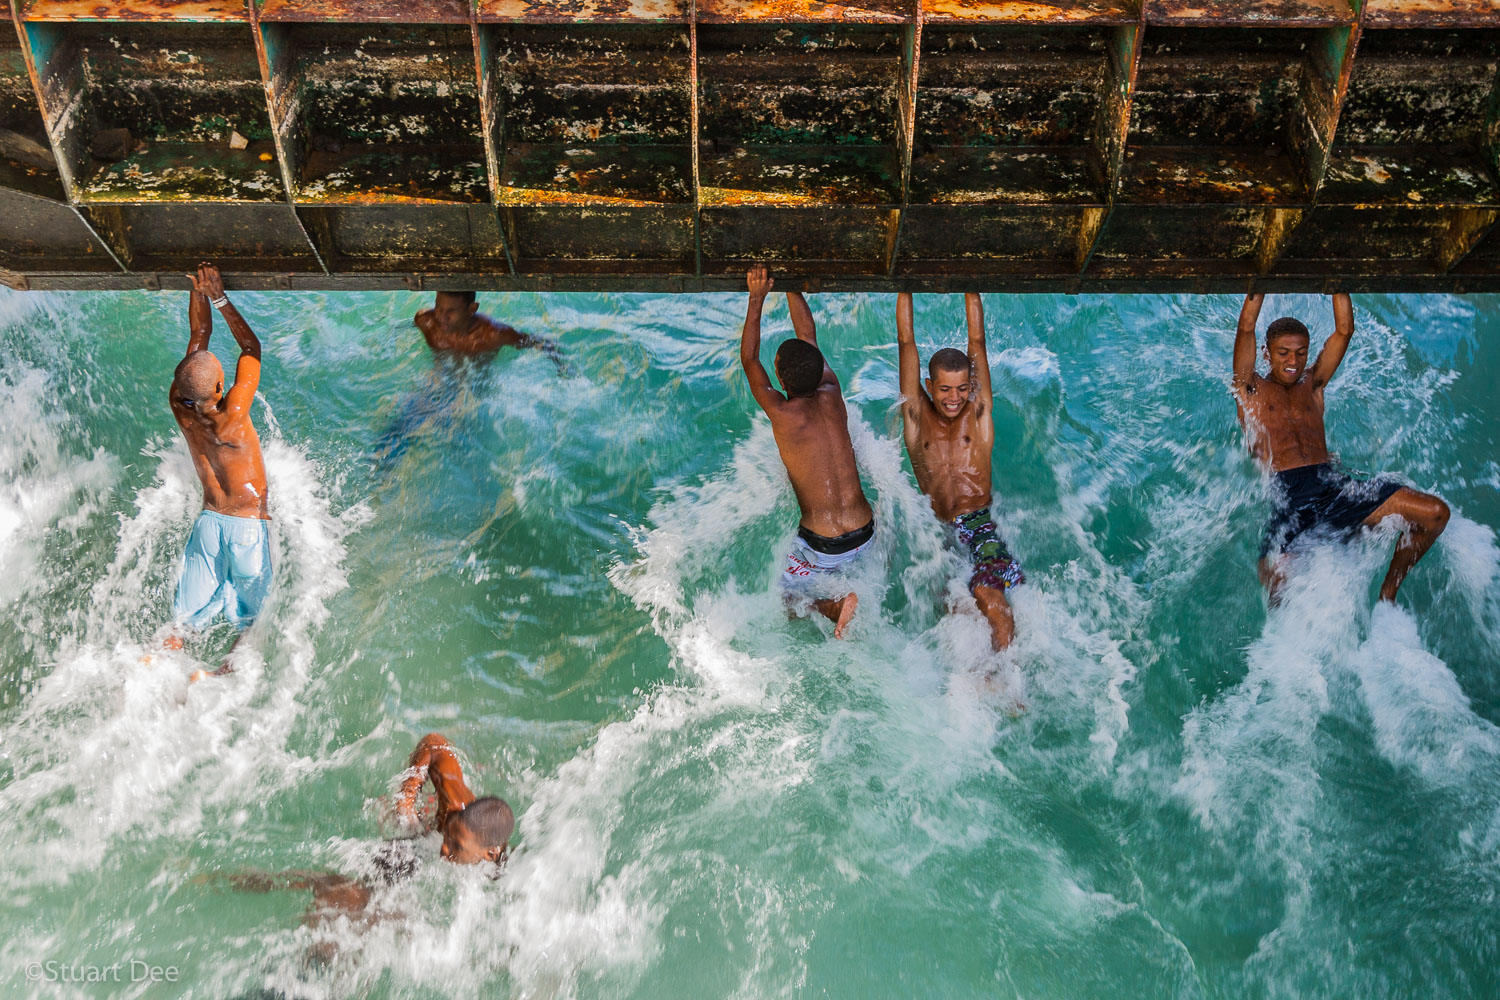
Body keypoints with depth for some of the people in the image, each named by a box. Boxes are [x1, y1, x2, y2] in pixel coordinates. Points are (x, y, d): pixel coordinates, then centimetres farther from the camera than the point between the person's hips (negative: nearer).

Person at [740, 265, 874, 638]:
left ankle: (834, 606, -8)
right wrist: (791, 286, 19)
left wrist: (757, 299, 3)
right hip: (866, 536, 6)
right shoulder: (831, 395, 0)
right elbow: (809, 337, 15)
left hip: (824, 549, -6)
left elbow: (749, 361, 1)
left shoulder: (783, 414, -14)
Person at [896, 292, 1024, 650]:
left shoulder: (978, 412, 6)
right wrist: (906, 290, 5)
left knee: (987, 594, -25)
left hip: (979, 526, -1)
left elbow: (977, 340, 3)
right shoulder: (917, 415, 6)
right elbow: (906, 341, 5)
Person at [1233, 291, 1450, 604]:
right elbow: (1246, 328, 4)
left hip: (1333, 484, 5)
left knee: (1435, 513, -11)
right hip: (1286, 494, -5)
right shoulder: (1251, 390, 14)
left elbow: (1344, 330, 19)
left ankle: (1388, 589, 8)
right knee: (1275, 585, -33)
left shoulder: (1312, 385, 25)